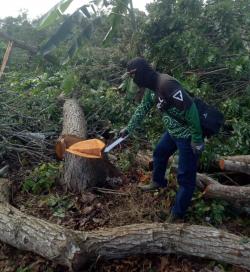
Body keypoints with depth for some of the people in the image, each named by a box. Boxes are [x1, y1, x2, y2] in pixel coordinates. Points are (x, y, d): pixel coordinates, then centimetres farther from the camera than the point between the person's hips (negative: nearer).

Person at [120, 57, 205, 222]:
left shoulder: (166, 84, -29)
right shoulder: (151, 87, 2)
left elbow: (190, 109, -30)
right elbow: (143, 108, 17)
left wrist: (197, 139, -24)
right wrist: (129, 128, 22)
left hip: (188, 135, -10)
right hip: (173, 131, 10)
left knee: (186, 176, 1)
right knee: (160, 153, 27)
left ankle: (177, 215, 14)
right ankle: (158, 182, 52)